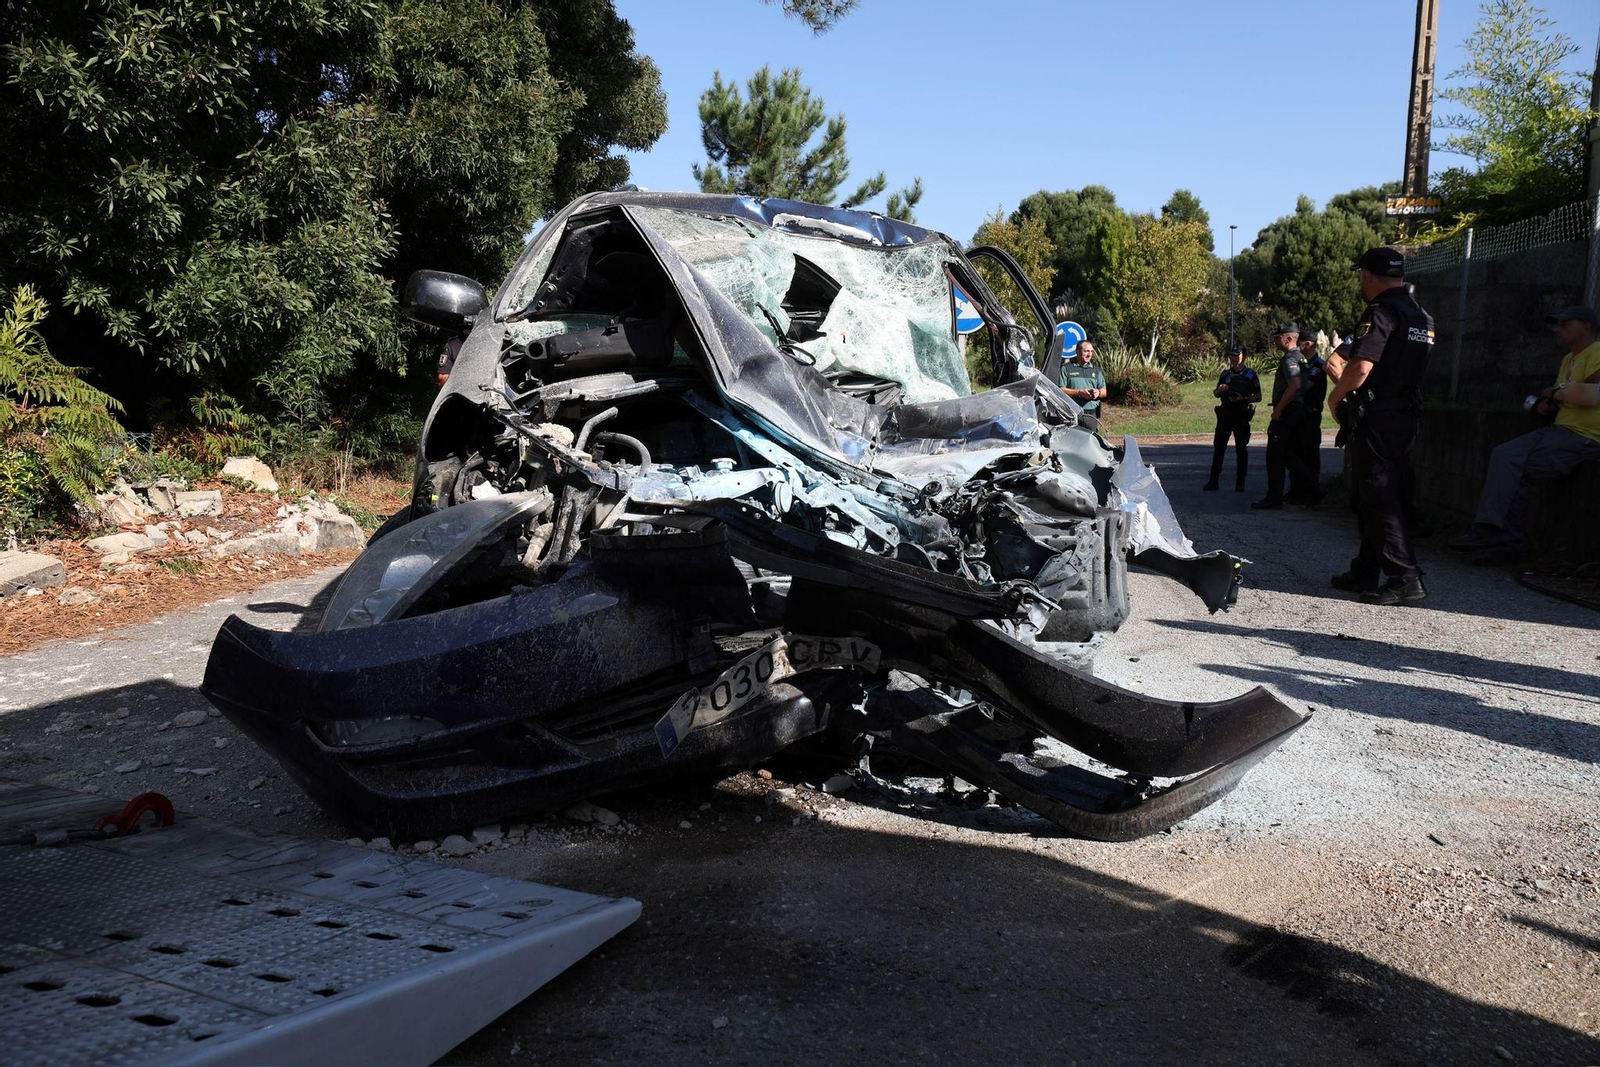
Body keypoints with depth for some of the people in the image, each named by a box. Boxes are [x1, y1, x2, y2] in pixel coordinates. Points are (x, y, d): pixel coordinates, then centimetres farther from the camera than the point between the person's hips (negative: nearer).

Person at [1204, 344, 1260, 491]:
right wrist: (1219, 390, -2)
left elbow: (1258, 397, 1)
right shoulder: (1225, 373, 13)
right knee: (1218, 447, 2)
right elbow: (1215, 394, 20)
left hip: (1241, 415, -4)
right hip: (1224, 414, 4)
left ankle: (1240, 483, 6)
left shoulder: (1250, 375, 1)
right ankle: (1213, 481, 5)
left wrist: (1243, 398, -16)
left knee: (1241, 449, 1)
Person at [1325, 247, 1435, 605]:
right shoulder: (1422, 316, 16)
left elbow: (1362, 366, -25)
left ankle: (1406, 579, -11)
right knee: (1381, 496, 16)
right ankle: (1365, 572, 24)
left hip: (1376, 417, -9)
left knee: (1379, 499, -7)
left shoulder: (1381, 311, -13)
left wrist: (1335, 398, -9)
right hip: (1407, 414, 9)